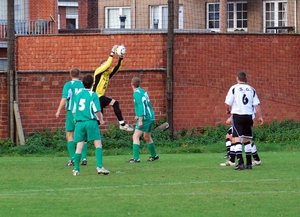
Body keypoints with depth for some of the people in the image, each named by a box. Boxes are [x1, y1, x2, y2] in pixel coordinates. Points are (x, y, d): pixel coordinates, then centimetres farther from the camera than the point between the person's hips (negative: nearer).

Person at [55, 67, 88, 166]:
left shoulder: (68, 85, -3)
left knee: (69, 135, 3)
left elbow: (64, 98, -11)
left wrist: (58, 111, -10)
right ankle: (84, 157, 4)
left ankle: (72, 159, -6)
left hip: (71, 112, -3)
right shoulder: (83, 85, 6)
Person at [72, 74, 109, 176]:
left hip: (79, 123, 4)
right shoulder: (93, 95, -3)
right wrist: (101, 120, 8)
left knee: (79, 146, 5)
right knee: (98, 144, -1)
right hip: (91, 122, -4)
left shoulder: (78, 93, 8)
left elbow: (74, 110, 13)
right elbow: (97, 110, -9)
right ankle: (99, 167, -12)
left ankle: (76, 169, 4)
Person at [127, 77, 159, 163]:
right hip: (151, 117, 9)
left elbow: (141, 106, -21)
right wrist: (138, 115, 29)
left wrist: (140, 120, -23)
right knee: (147, 137, 24)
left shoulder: (137, 93, -13)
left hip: (145, 118, -9)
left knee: (135, 136, -12)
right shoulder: (143, 91, 14)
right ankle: (154, 155, 35)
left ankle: (136, 158, -21)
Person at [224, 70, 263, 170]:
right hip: (248, 116, 4)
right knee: (247, 140, 13)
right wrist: (260, 116, 6)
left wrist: (228, 110, 16)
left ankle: (240, 163, -21)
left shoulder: (234, 88, -2)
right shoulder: (251, 89, 8)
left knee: (236, 139, -7)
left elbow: (228, 103, -4)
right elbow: (257, 104, 2)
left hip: (237, 115, -4)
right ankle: (249, 163, 14)